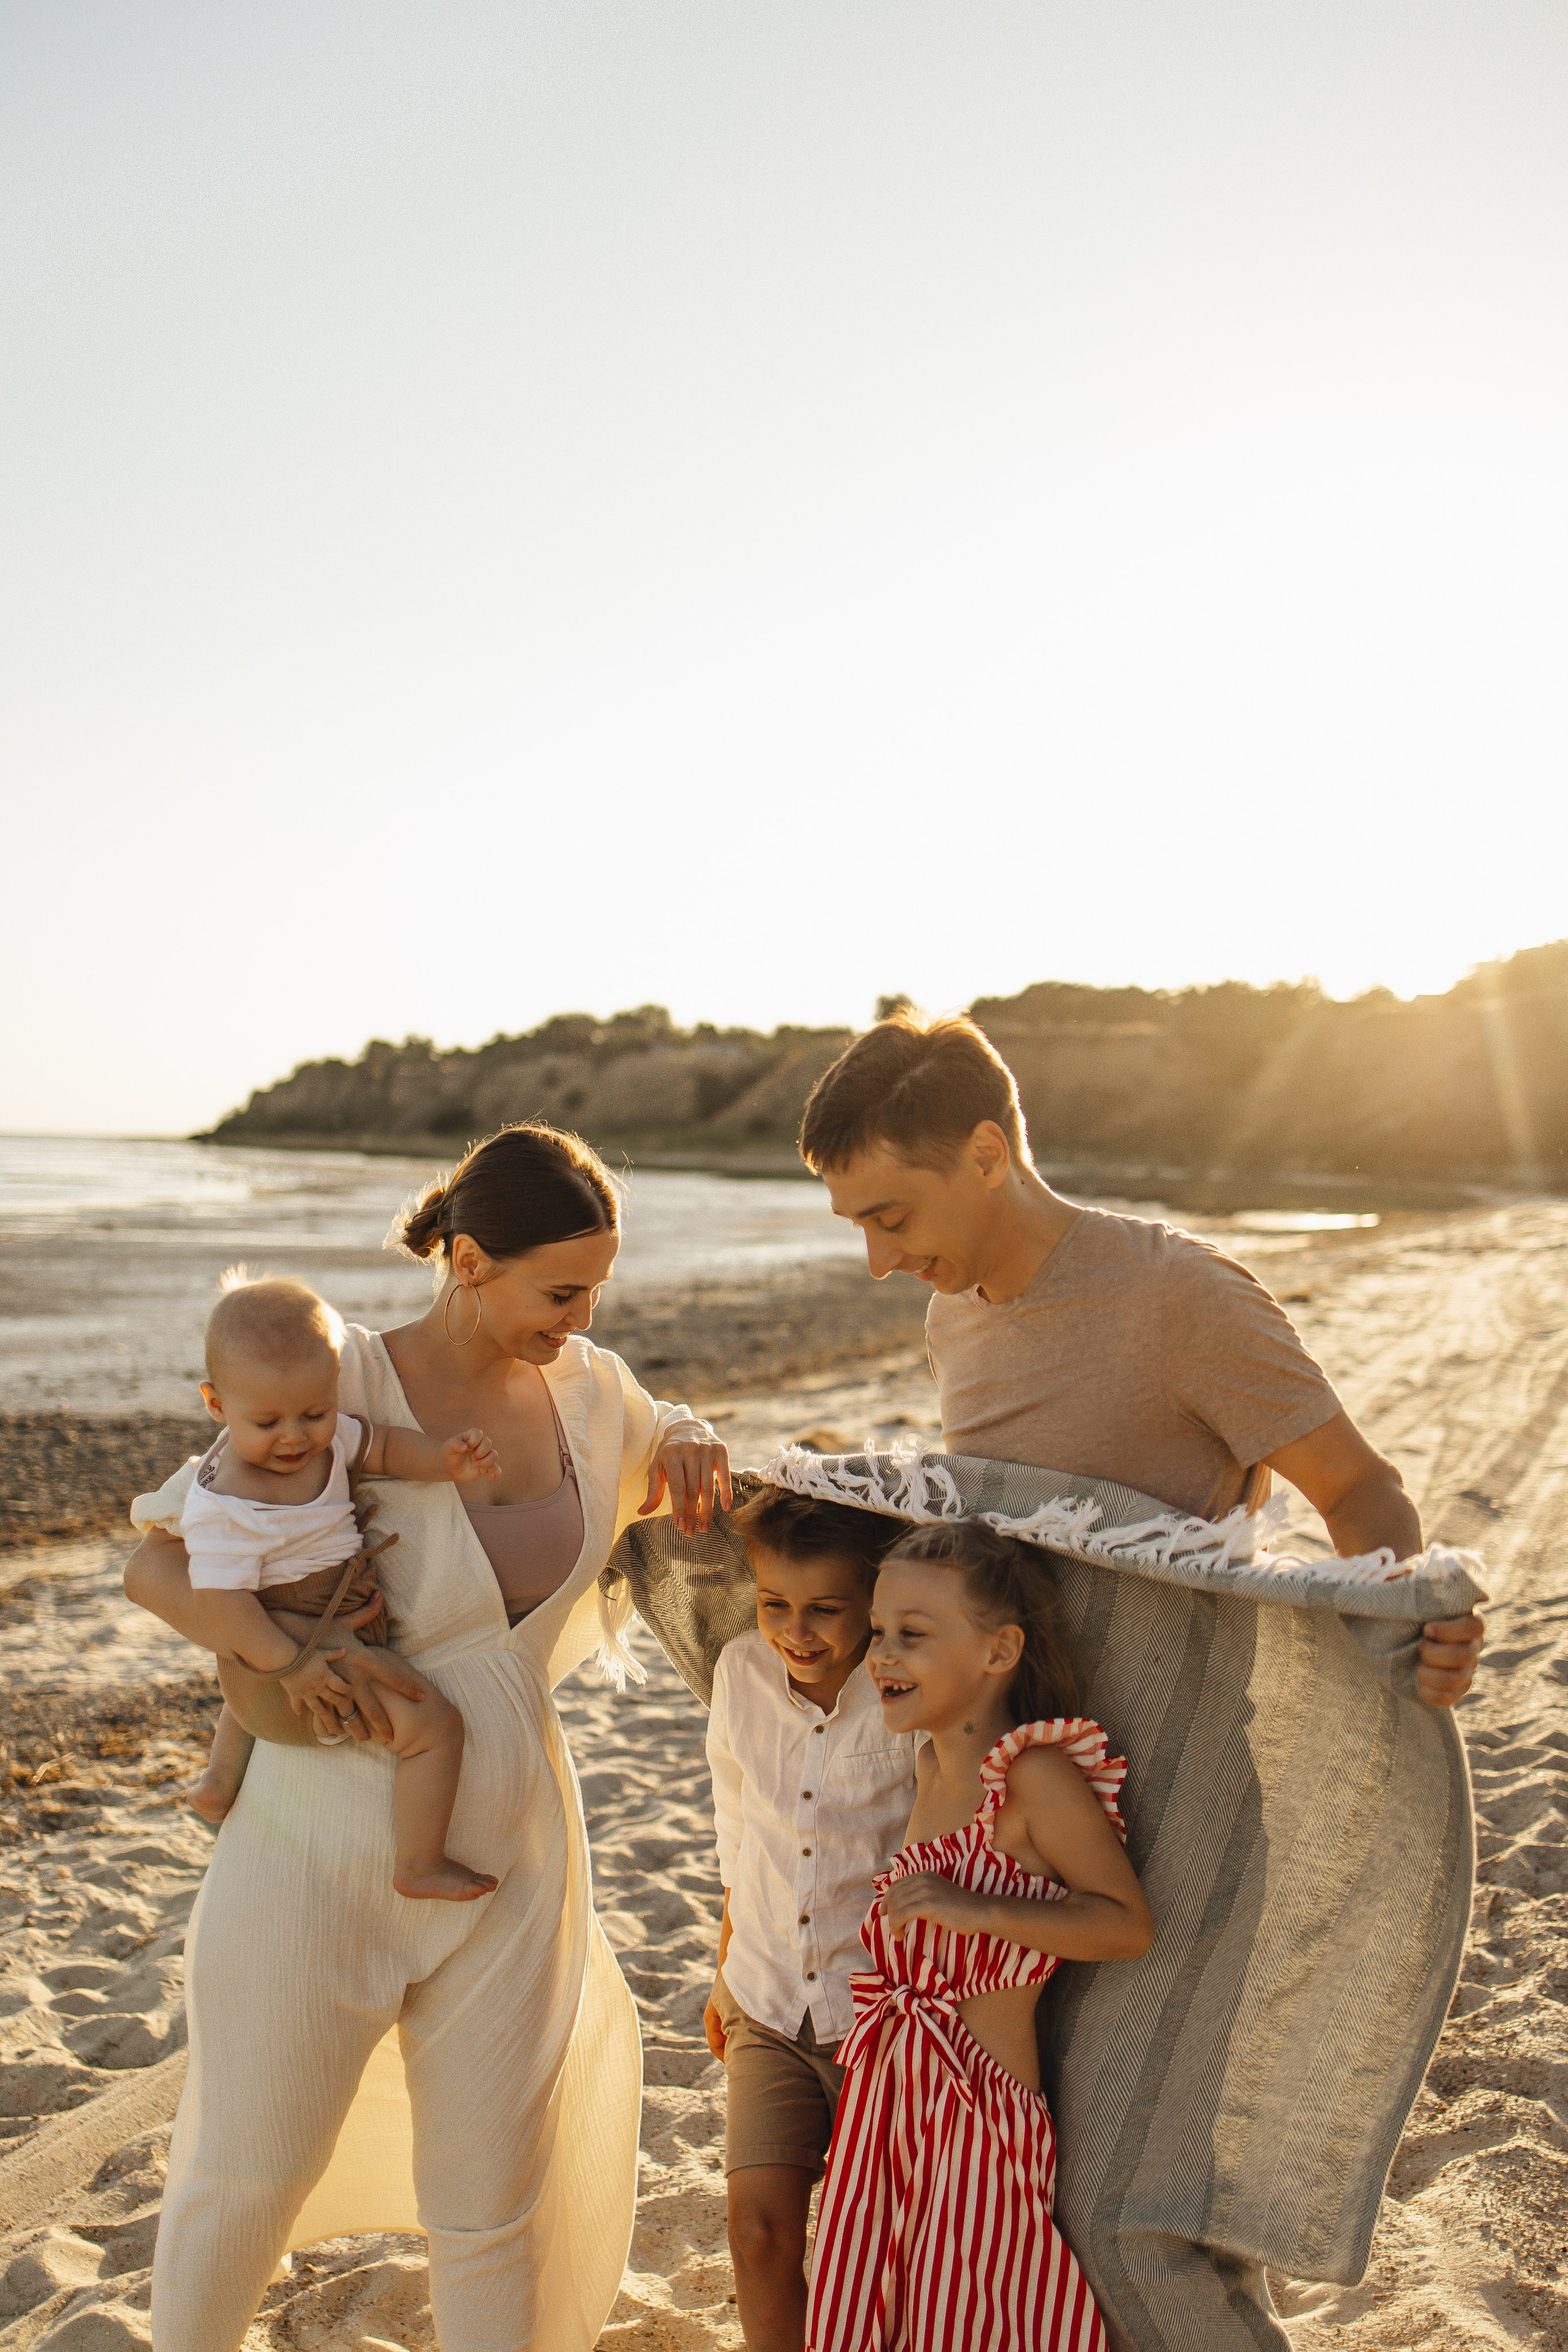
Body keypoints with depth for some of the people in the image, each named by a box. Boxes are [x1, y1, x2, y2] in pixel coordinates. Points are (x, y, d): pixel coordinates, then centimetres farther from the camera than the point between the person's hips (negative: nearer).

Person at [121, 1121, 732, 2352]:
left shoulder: (585, 1386, -3)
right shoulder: (343, 1389, -17)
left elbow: (666, 1455, 19)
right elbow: (157, 1565, -13)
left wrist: (696, 1447, -6)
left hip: (508, 1861, 3)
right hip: (322, 1852, -3)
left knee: (494, 2202, 13)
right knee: (248, 2172, 16)